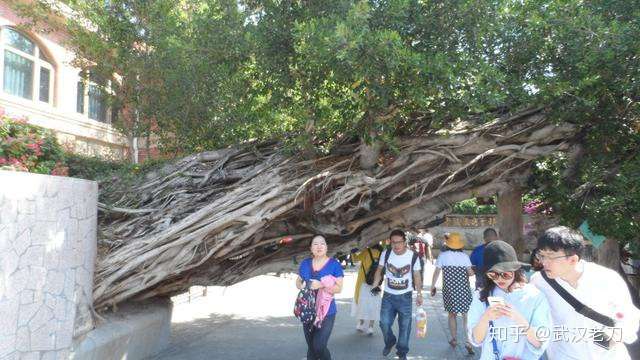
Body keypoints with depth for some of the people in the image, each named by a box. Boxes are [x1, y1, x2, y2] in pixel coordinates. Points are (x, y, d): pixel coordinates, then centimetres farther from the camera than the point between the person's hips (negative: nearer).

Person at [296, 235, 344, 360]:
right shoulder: (305, 263, 5)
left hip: (326, 312, -4)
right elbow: (298, 282, 13)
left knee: (319, 346, -11)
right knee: (310, 347, 14)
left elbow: (339, 288, -10)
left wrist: (321, 285, -26)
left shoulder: (334, 264, -7)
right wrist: (302, 285, -11)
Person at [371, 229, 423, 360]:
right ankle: (389, 343, 33)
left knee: (405, 325, 7)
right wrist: (375, 285, -6)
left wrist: (419, 294, -2)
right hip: (388, 295, 1)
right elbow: (379, 270, 4)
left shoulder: (413, 256, -13)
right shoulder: (385, 254, -10)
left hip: (405, 296, -1)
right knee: (384, 323, 2)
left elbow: (417, 276, -2)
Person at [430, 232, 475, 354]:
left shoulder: (443, 255, -5)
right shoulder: (464, 256, -5)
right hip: (464, 289, 0)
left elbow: (436, 272, -4)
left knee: (452, 314, 16)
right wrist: (476, 272, 15)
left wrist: (432, 286, 5)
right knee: (466, 315, 5)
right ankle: (468, 341, -3)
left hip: (449, 289, 0)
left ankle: (454, 339, 25)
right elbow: (470, 273, -8)